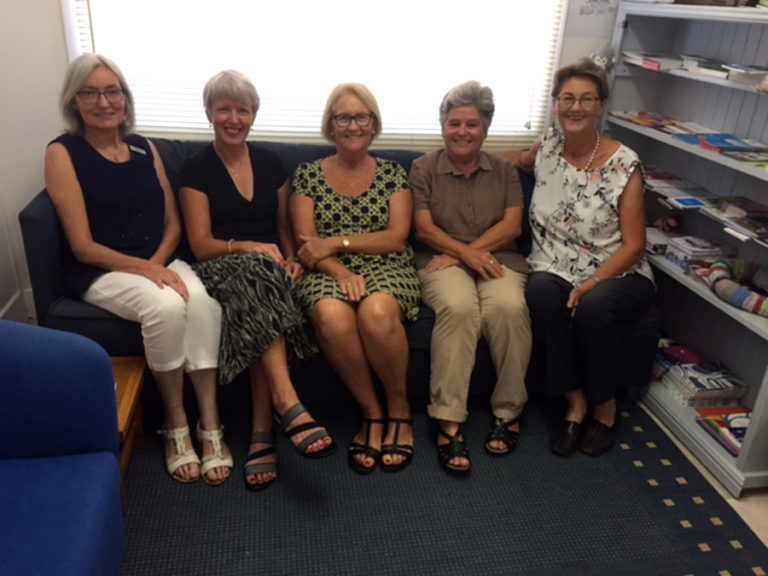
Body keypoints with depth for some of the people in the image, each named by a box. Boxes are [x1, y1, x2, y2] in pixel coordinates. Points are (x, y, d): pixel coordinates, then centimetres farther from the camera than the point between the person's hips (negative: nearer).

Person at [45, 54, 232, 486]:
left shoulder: (144, 148, 11)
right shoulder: (64, 153, -3)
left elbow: (173, 224, 11)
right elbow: (83, 247, -8)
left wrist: (160, 263, -9)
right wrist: (145, 269, -21)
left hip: (160, 261, 4)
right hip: (101, 272, -4)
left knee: (202, 300, -29)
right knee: (165, 305, -34)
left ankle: (210, 425, -22)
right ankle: (176, 422, -13)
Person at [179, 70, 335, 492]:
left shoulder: (270, 164, 15)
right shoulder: (196, 170, 4)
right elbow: (201, 244, -3)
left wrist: (292, 259, -4)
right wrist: (249, 247, -21)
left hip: (271, 267, 3)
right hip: (221, 269, -3)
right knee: (257, 271, -38)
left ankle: (262, 431, -31)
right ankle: (287, 405, -43)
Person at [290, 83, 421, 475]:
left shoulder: (393, 174, 13)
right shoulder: (307, 175, 13)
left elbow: (397, 237, 1)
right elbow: (307, 243, 3)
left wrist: (337, 242, -9)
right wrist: (340, 271, -17)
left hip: (387, 270, 0)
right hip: (330, 273, 0)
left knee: (377, 311, -36)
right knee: (331, 316, -35)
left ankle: (399, 410, -11)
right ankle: (372, 413, -14)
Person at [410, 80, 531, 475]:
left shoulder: (504, 171, 17)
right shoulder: (424, 168, 11)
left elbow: (512, 225, 3)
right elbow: (424, 228, 0)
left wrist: (468, 252, -10)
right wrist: (466, 253, -17)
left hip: (497, 259, 2)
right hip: (441, 261, -2)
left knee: (508, 307, -33)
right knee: (458, 307, -36)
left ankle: (508, 411, -17)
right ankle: (448, 421, -33)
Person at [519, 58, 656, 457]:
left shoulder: (624, 165, -9)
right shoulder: (548, 146, 3)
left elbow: (634, 244, -9)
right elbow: (523, 160, 30)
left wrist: (591, 284, -22)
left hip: (616, 274, -2)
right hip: (555, 269, 3)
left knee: (593, 309, -35)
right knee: (540, 296, -32)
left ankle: (604, 406, -6)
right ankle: (575, 403, -15)